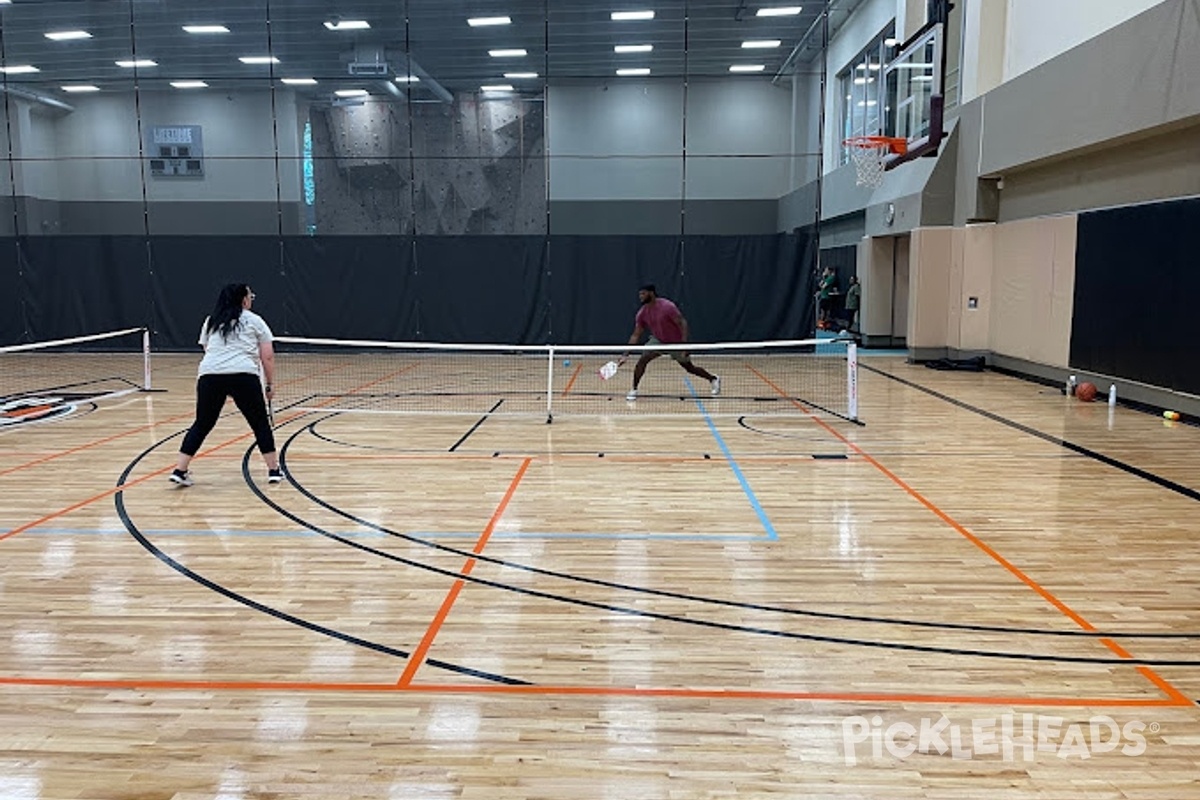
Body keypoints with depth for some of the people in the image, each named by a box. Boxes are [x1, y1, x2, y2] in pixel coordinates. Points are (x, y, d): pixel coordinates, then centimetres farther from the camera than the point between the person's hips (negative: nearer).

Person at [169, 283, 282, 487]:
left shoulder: (210, 322, 23)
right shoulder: (255, 321, 12)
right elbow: (268, 357, 7)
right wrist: (269, 385, 15)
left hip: (209, 375, 3)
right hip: (244, 376, -3)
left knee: (202, 425, 14)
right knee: (260, 422, 11)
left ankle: (180, 470, 11)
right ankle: (274, 470, 13)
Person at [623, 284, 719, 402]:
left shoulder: (667, 306, -26)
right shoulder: (642, 313, -10)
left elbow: (683, 323, -22)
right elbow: (636, 335, -4)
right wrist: (626, 354, -11)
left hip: (675, 343, -4)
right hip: (658, 341, 4)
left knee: (690, 368, 7)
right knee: (642, 360, -17)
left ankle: (714, 379, 31)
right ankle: (634, 390, -6)